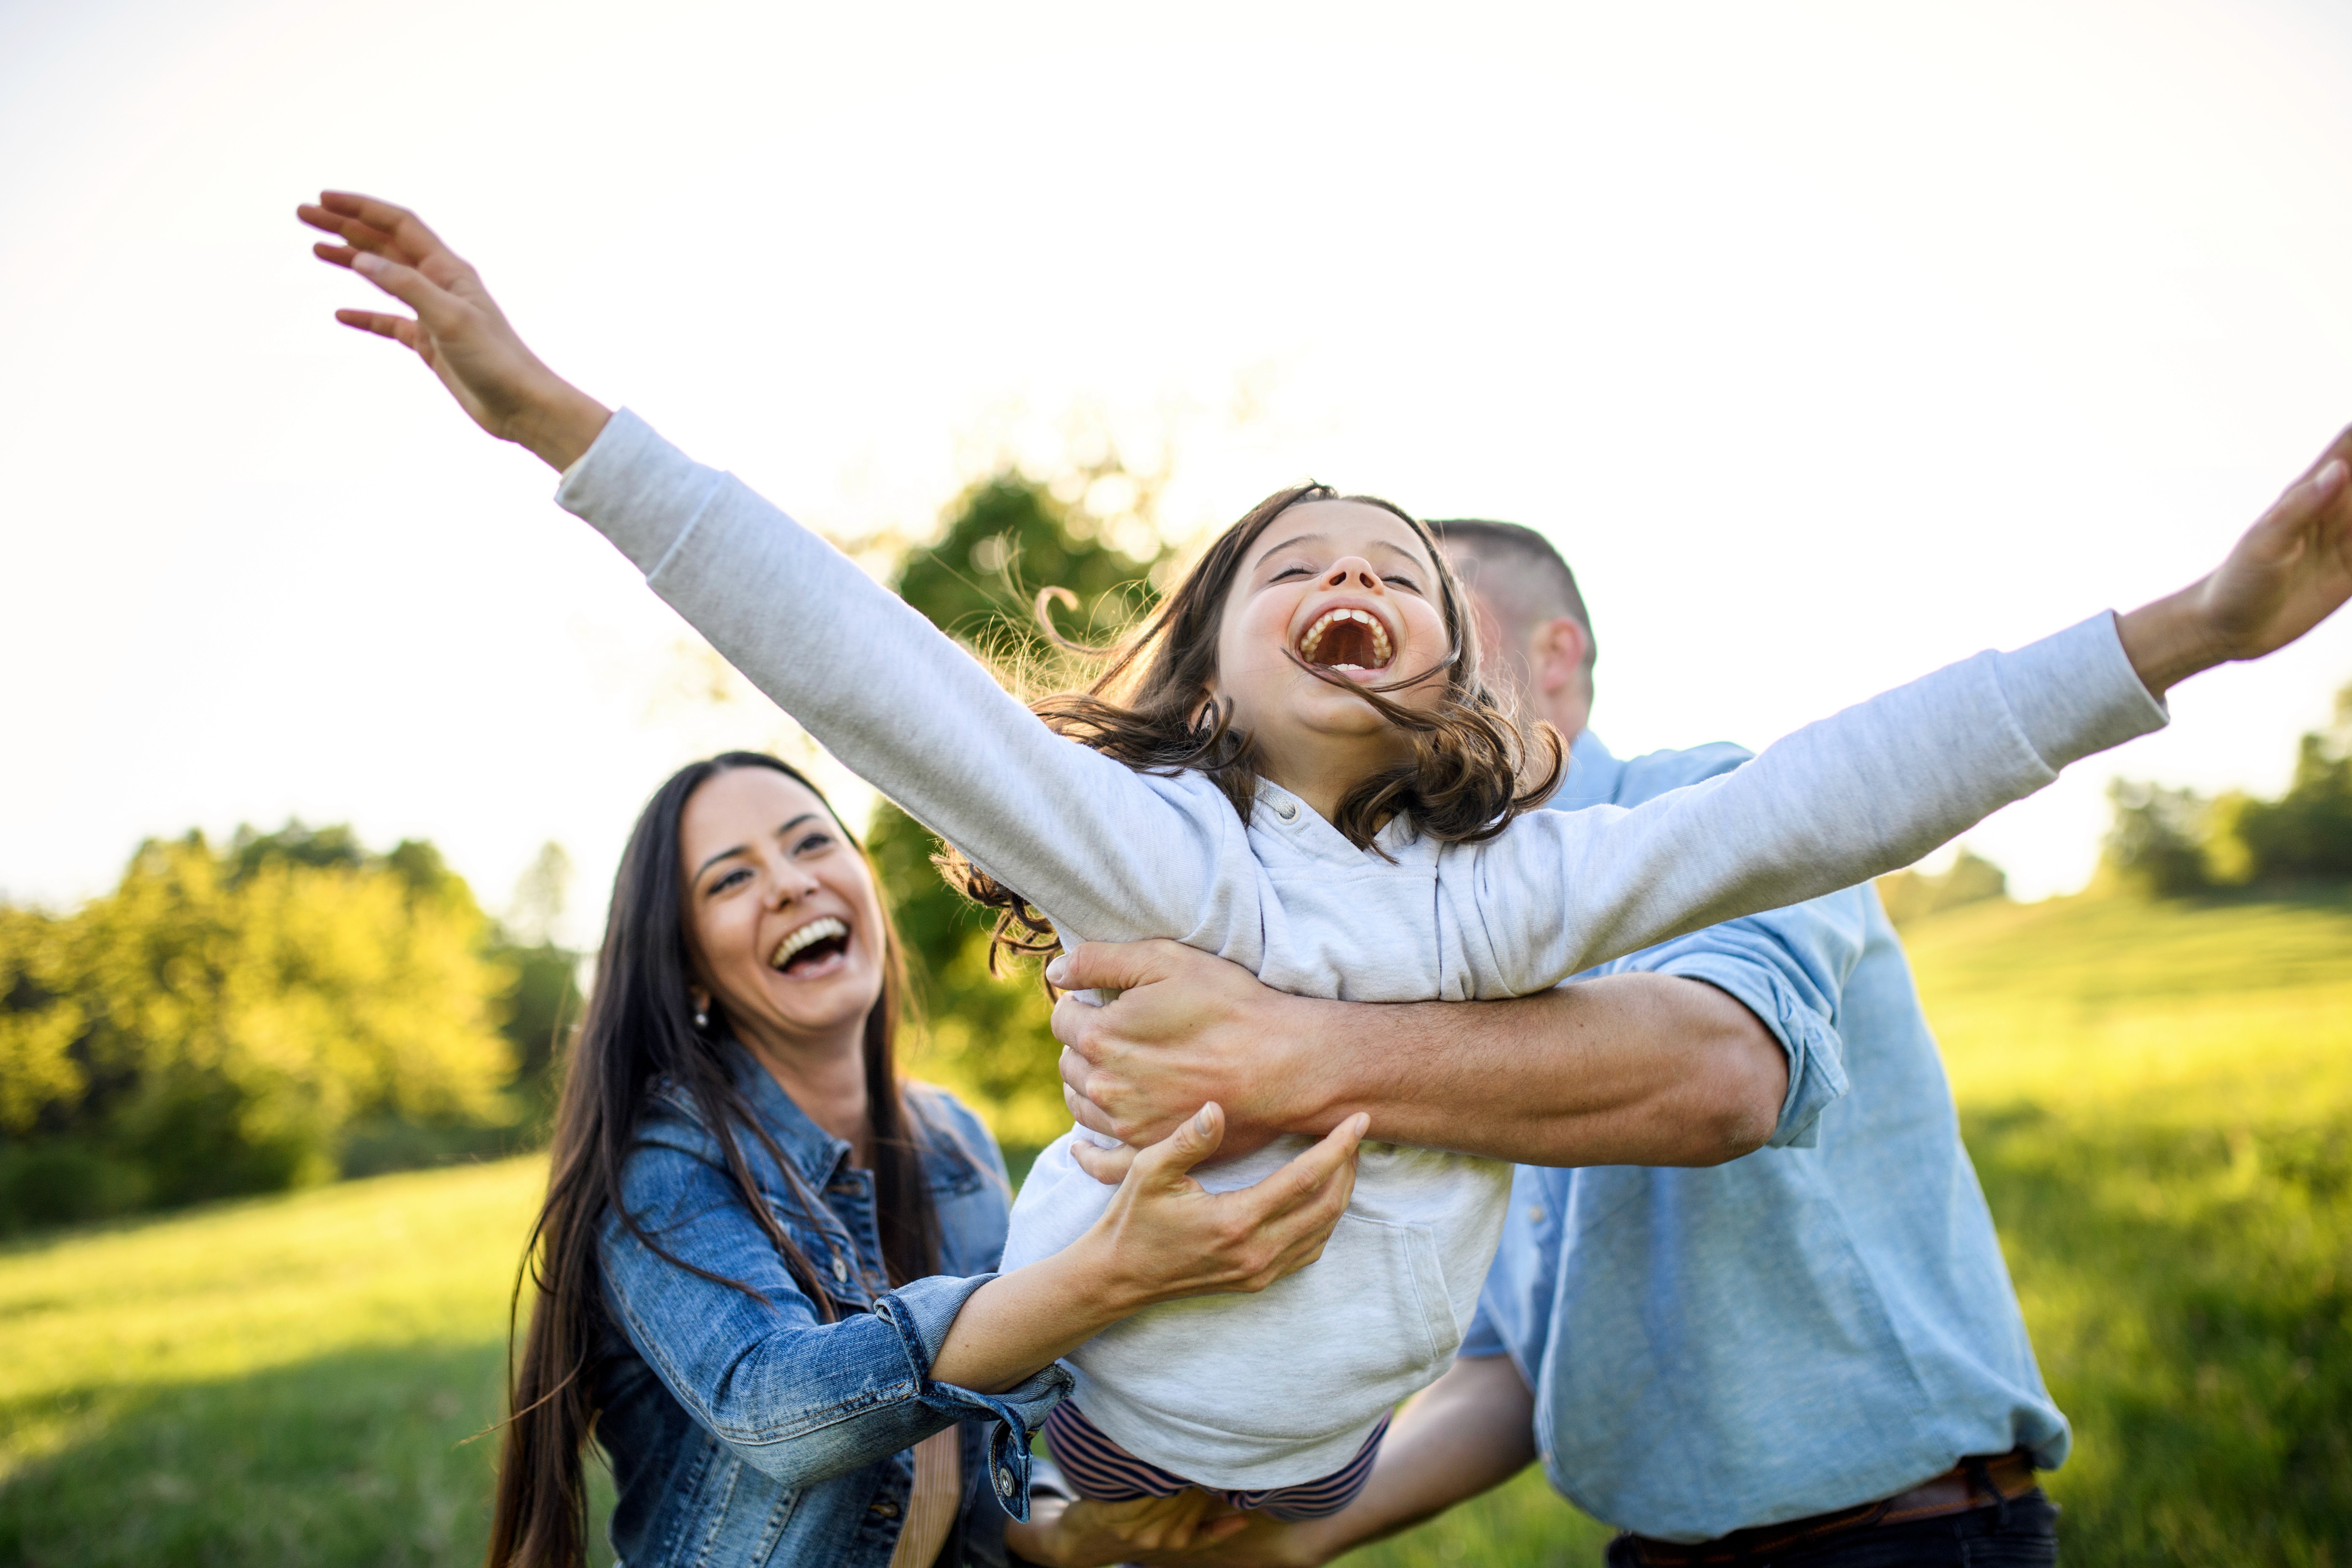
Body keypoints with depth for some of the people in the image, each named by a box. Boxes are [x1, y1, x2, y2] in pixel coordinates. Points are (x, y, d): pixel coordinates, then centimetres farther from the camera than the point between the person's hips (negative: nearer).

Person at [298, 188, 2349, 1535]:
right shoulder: (1166, 850, -18)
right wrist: (551, 417, -35)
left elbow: (1812, 802, -13)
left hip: (1299, 1495, 4)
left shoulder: (1506, 892, -5)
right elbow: (863, 665, -28)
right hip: (1074, 1473, -4)